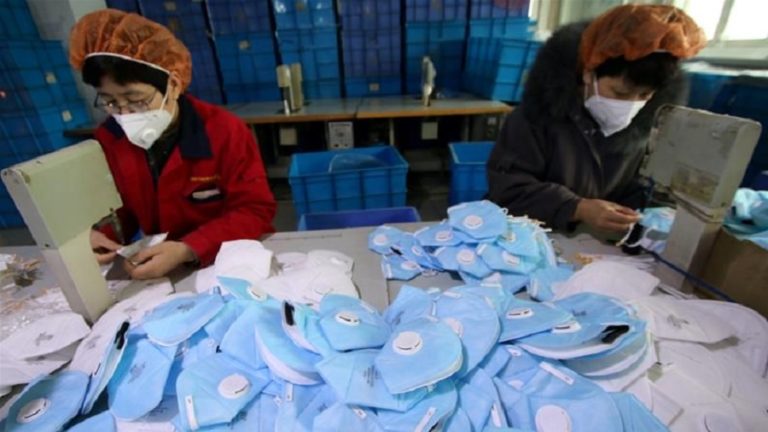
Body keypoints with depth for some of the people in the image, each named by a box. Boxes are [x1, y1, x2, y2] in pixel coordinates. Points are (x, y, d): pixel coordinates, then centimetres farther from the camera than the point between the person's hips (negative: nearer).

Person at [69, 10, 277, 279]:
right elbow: (119, 208, 12)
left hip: (234, 259, -4)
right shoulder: (109, 138, -1)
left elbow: (255, 211, -18)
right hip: (156, 261, 5)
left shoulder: (225, 132, -17)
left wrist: (188, 250, -28)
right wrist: (103, 235, -10)